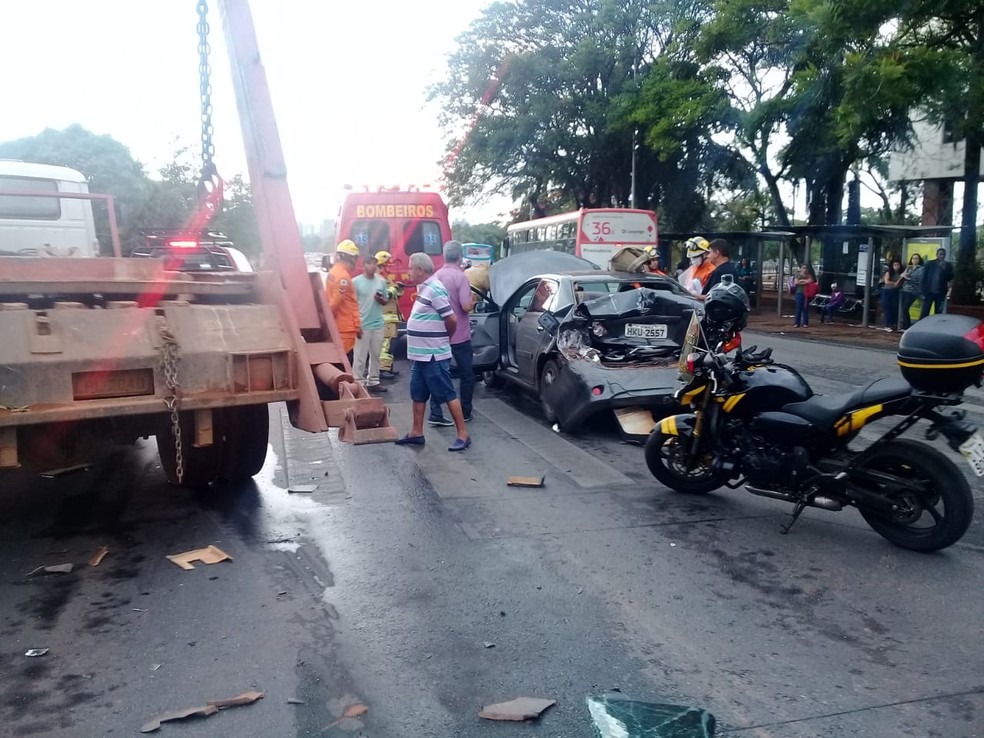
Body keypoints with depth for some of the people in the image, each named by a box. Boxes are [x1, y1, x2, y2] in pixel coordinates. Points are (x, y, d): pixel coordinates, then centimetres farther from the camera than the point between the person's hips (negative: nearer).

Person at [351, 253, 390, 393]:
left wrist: (381, 299, -9)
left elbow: (385, 301, 15)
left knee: (375, 355, 12)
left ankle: (373, 381, 21)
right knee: (360, 356, -2)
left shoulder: (381, 281, 6)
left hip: (378, 324, 5)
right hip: (362, 325, -5)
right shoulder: (356, 281, -6)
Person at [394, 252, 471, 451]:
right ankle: (416, 433, 25)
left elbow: (451, 319, -20)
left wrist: (445, 338, -4)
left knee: (448, 395, -3)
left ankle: (463, 435, 4)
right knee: (418, 396, 15)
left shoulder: (434, 289, -18)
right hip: (420, 355, 10)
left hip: (433, 356, -10)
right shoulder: (425, 288, 12)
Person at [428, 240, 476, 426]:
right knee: (467, 375, 9)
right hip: (459, 336, -5)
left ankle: (435, 414, 2)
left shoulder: (436, 276, 5)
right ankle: (465, 413, 17)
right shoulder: (460, 277, -15)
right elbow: (466, 306, -21)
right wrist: (473, 300, 1)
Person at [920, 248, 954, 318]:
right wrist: (923, 292, -5)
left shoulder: (948, 265, 5)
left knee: (938, 314, 3)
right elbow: (924, 278, 0)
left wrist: (944, 268, -16)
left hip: (940, 293, 1)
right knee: (924, 312, -2)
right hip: (929, 292, -1)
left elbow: (950, 278, -4)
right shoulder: (929, 264, 2)